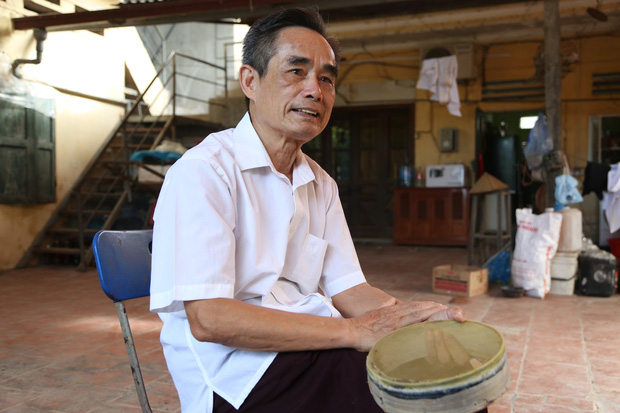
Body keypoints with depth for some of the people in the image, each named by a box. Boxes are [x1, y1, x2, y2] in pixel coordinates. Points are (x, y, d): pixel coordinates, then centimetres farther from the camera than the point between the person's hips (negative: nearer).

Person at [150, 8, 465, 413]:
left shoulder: (321, 185, 12)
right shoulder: (202, 170, -13)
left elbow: (346, 289, 8)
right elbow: (207, 318, -21)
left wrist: (420, 317, -13)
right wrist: (355, 331, -23)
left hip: (315, 348, 7)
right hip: (238, 375, -7)